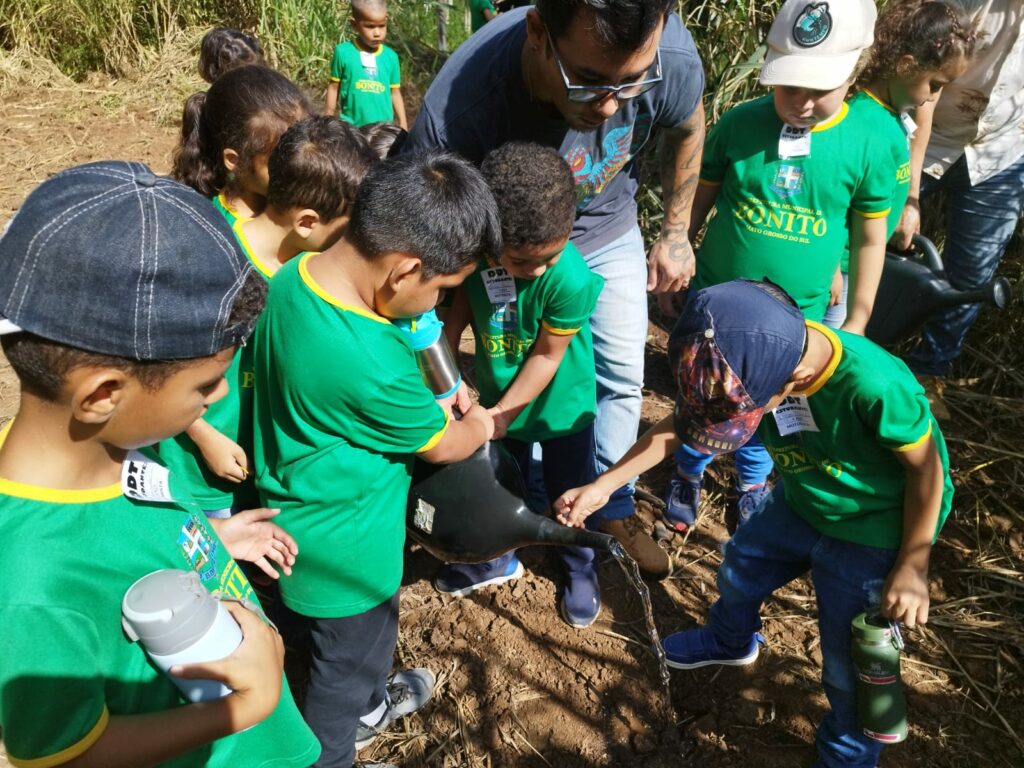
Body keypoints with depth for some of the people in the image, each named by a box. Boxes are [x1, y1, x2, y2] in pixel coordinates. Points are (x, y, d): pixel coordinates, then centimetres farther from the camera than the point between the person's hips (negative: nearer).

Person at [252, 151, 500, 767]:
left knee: (362, 637, 34)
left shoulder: (296, 276, -14)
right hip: (343, 547, -8)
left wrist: (427, 404, -1)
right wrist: (483, 424, 3)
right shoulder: (372, 367, -39)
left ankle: (367, 709, 61)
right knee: (348, 658, 21)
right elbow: (444, 445, -18)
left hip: (300, 513, 8)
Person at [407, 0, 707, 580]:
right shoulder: (455, 113, -42)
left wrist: (676, 234, 0)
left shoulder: (673, 58, -33)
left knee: (622, 376, 10)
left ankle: (613, 508, 31)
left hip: (609, 234, 3)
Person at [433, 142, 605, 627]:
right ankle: (498, 559, 50)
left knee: (568, 494, 17)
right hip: (497, 396, 4)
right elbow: (460, 304, -6)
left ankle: (580, 568, 45)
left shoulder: (570, 279, -35)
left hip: (560, 404, -3)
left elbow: (547, 356, -23)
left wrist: (504, 413, -15)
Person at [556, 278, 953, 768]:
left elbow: (926, 467, -23)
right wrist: (603, 485, -14)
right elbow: (677, 427, -11)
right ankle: (730, 642, 60)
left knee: (850, 665, 8)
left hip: (871, 534, -5)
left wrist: (912, 568, -16)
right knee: (739, 571, 26)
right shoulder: (746, 365, -24)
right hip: (799, 503, 6)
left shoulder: (873, 386, -41)